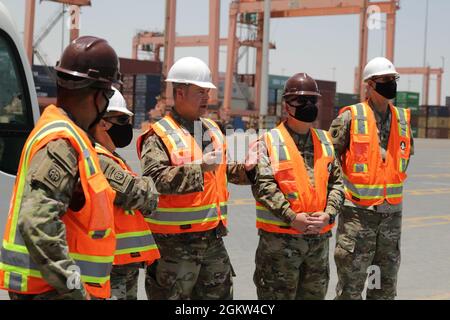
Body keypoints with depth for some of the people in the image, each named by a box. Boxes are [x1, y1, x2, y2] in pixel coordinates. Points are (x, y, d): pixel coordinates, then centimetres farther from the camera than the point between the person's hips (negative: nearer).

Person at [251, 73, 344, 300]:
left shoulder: (325, 142, 12)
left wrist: (328, 214, -7)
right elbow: (262, 185, -14)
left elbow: (336, 182, 9)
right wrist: (292, 217, -19)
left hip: (319, 237, 5)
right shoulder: (269, 142, -5)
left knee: (315, 293, 16)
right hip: (279, 237, -5)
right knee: (277, 294, 2)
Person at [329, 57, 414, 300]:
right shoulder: (350, 117, -9)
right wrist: (339, 192, -5)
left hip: (391, 213, 5)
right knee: (351, 286, 0)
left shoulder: (403, 119, 8)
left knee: (386, 286, 15)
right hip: (358, 213, -5)